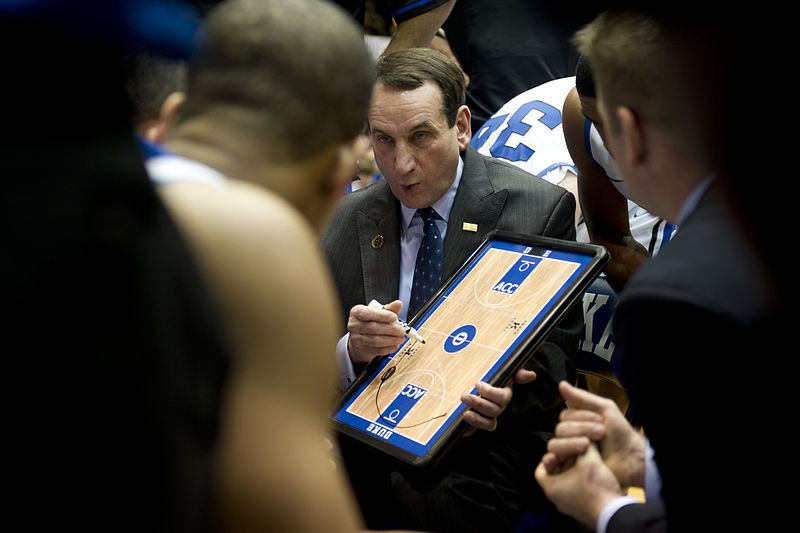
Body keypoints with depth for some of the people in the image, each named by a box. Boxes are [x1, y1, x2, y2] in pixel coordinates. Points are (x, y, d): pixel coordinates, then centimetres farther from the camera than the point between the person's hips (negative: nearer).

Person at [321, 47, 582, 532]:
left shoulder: (543, 209, -3)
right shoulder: (344, 221, 7)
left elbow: (558, 351, -2)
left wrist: (510, 398, -26)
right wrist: (350, 352, -19)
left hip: (484, 444, -3)